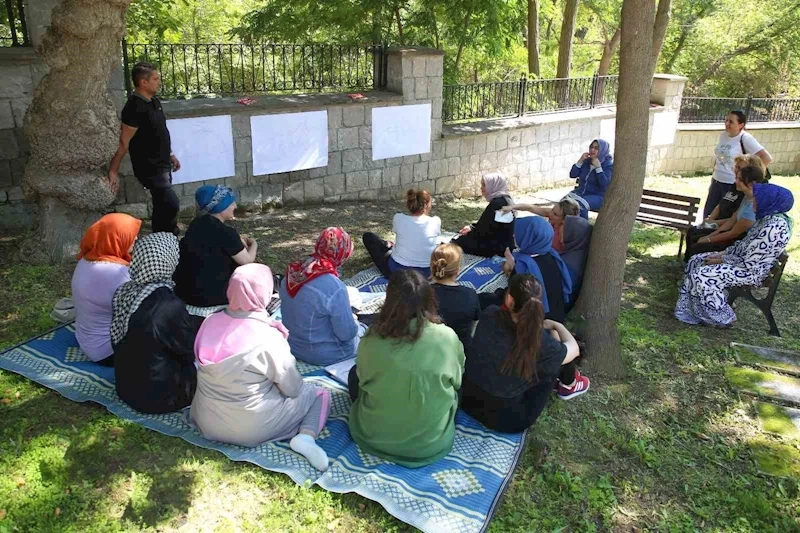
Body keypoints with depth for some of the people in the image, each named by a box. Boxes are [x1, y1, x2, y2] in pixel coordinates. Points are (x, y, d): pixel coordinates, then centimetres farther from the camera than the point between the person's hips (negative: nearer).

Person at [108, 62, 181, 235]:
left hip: (162, 165, 10)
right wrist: (113, 171, -18)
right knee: (171, 204, -17)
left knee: (162, 206, 16)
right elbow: (123, 142, -19)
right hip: (149, 168, -10)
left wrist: (170, 154, 23)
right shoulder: (135, 107, -20)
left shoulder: (154, 102, 8)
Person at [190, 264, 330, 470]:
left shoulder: (211, 321, -8)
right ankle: (306, 437, -14)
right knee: (320, 394, 7)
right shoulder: (267, 337, -24)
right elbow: (292, 389, -12)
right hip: (251, 429, -7)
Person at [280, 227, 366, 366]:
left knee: (358, 325, 26)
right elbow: (347, 333, -23)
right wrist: (352, 320, -1)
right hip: (322, 355, -7)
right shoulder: (333, 286, -31)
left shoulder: (293, 271, -9)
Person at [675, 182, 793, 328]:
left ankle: (721, 318, 0)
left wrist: (721, 260, -12)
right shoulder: (767, 217, 3)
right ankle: (693, 309, 12)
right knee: (696, 261, 6)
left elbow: (749, 263, -25)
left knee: (702, 275, -20)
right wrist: (722, 254, 2)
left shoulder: (774, 227, -28)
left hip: (752, 271, -10)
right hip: (744, 259, 10)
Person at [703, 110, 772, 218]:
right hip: (716, 182, 6)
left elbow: (767, 158, -19)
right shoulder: (723, 135, 4)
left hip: (733, 185, -6)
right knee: (708, 214, 12)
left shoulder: (745, 138, -16)